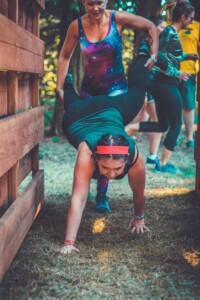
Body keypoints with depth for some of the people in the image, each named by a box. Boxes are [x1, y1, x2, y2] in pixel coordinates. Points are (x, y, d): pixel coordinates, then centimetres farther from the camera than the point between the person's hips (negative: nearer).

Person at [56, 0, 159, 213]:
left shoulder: (118, 19, -13)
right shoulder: (77, 26, -8)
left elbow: (151, 27, -1)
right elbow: (65, 57, 4)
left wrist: (153, 56, -8)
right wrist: (59, 87, 0)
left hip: (115, 89, -2)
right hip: (89, 90, 2)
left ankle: (102, 195, 3)